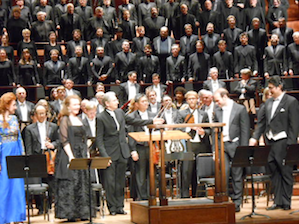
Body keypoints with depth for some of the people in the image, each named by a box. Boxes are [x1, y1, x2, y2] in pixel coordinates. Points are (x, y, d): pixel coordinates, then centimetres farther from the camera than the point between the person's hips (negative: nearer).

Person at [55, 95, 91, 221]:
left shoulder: (79, 120, 16)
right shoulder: (65, 120, -5)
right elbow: (64, 140, -12)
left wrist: (85, 154, 12)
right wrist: (71, 156, -20)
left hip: (81, 155, 7)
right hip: (69, 155, -7)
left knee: (82, 184, 8)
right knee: (69, 184, -7)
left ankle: (81, 212, 13)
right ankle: (69, 213, -3)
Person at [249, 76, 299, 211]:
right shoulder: (268, 103, 14)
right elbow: (262, 122, 16)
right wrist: (255, 137, 3)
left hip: (283, 143, -6)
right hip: (270, 143, 6)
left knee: (286, 173, 0)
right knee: (274, 173, 9)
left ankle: (286, 202, 7)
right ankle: (278, 201, 15)